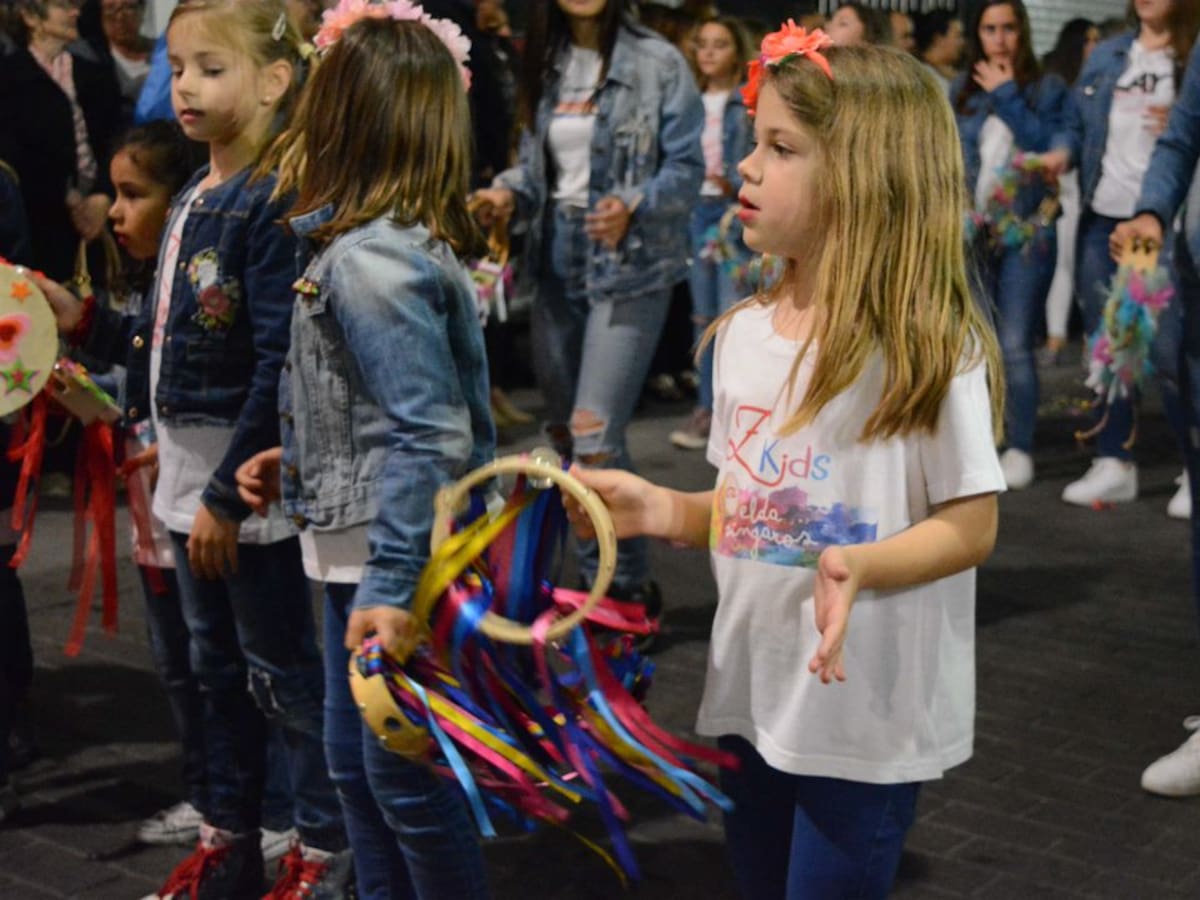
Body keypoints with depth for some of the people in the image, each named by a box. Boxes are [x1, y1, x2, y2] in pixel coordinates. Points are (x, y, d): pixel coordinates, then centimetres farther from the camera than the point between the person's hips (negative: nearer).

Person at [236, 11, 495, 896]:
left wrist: (391, 583, -28)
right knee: (355, 760, 20)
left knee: (403, 774, 4)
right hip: (365, 545, 10)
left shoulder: (370, 262, -23)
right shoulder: (402, 243, 6)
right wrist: (299, 463, 16)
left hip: (400, 557, -10)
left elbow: (429, 435, -27)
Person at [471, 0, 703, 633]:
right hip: (555, 262, 6)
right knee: (563, 429, 13)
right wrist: (509, 192, -9)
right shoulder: (544, 64, 9)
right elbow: (537, 161, 12)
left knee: (594, 434, -13)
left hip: (630, 266, -6)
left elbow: (687, 169, -9)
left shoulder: (657, 63, -7)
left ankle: (627, 586, 4)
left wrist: (633, 208, -25)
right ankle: (603, 571, 30)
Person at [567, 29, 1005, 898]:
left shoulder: (931, 346, -17)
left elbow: (970, 526, -14)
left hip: (868, 710, -6)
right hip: (753, 692, 7)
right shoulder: (743, 334, 4)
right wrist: (661, 509, -5)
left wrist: (860, 566, -30)